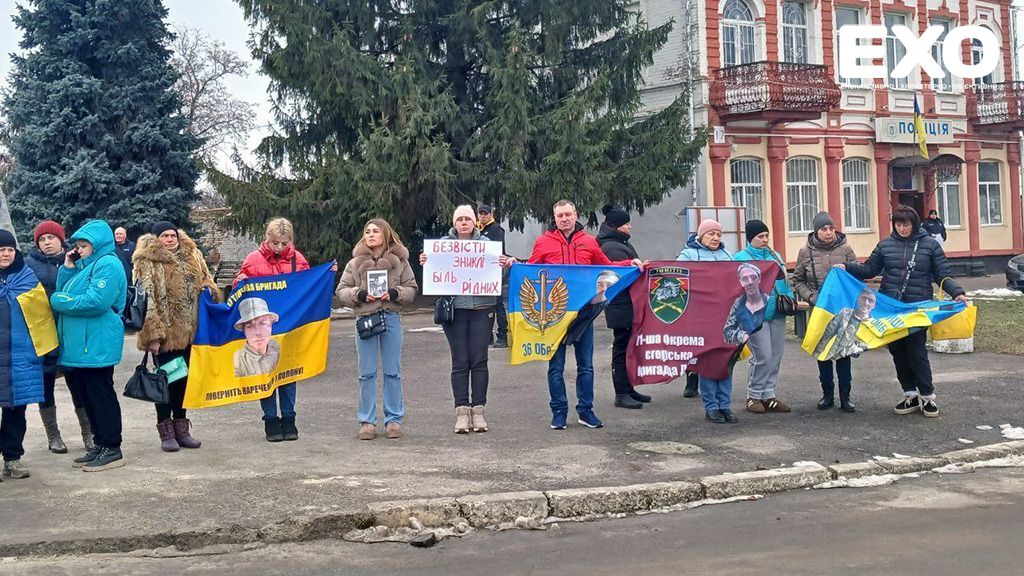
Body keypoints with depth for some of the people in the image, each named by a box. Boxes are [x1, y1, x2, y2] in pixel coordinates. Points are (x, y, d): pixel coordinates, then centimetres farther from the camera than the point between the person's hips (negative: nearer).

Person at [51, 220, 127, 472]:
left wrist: (59, 301, -12)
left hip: (97, 345, -10)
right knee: (88, 396, 13)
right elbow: (65, 294, 18)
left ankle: (112, 449, 2)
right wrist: (67, 269, 6)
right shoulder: (86, 266, 19)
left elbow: (96, 301, -22)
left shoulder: (108, 265, -11)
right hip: (81, 345, 10)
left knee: (101, 395, -4)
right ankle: (100, 446, 21)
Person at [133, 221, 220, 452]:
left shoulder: (192, 256, 11)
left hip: (187, 330, 6)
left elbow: (205, 280, 25)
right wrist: (153, 334, -18)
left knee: (182, 379, 13)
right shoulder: (147, 262, -7)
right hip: (165, 333, -6)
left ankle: (181, 429, 23)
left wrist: (209, 287, -1)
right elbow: (146, 300, -12)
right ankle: (166, 433, 10)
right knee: (166, 379, 1)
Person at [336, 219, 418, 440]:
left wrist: (395, 294, -12)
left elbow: (411, 289, 6)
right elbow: (341, 291, 7)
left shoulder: (399, 261, 4)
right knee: (367, 373, 5)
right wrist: (359, 294, -10)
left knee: (393, 372, 4)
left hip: (391, 318, 0)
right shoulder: (355, 263, 5)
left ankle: (394, 419, 14)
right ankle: (367, 421, 12)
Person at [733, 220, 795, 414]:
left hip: (777, 314, 7)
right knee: (762, 357, -10)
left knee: (776, 356, 8)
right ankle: (753, 396, 6)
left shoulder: (775, 256, 17)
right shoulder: (741, 258, -2)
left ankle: (768, 395, 18)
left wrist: (790, 297, 8)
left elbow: (785, 281, 22)